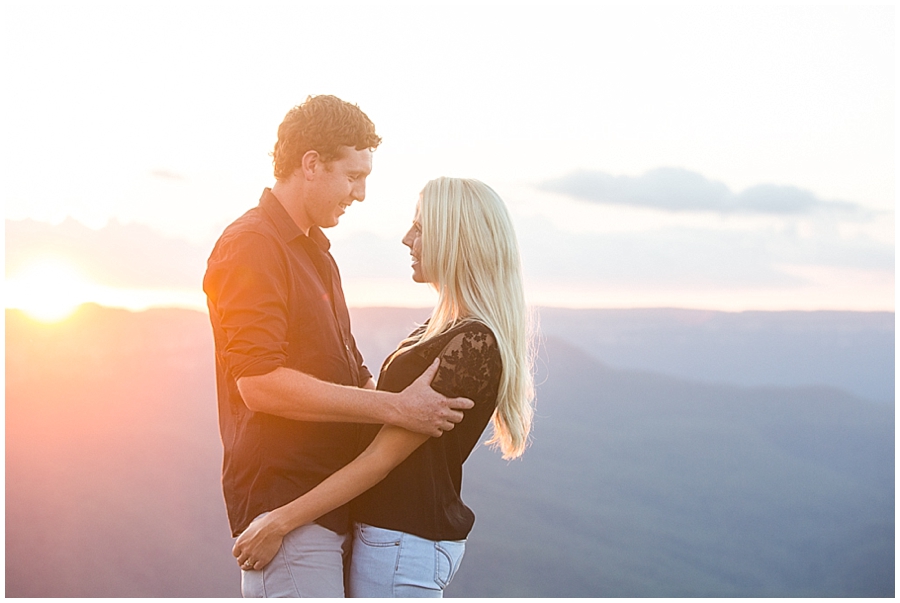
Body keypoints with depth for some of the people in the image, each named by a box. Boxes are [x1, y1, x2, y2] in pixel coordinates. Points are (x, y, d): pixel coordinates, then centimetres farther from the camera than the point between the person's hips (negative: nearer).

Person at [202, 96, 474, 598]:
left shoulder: (316, 252, 21)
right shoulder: (251, 246, -11)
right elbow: (260, 382, -22)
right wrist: (393, 408, -21)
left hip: (333, 497, 9)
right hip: (284, 506, -9)